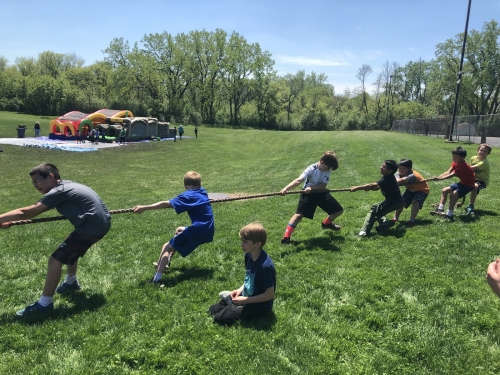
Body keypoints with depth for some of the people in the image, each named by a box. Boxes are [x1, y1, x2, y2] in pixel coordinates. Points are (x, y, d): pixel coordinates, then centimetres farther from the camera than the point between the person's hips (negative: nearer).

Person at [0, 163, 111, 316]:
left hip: (92, 228, -10)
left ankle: (44, 304, 5)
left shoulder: (58, 192, -13)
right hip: (102, 223, 10)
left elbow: (25, 213, -16)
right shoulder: (66, 185, 15)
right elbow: (35, 209, 20)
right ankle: (71, 283, 49)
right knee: (71, 248, 33)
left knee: (55, 260, -5)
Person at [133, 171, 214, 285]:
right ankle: (165, 263, 39)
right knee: (179, 230, 33)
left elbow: (166, 204, -16)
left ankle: (157, 279, -19)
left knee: (167, 247, -3)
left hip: (198, 231, -9)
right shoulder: (203, 192, 16)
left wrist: (144, 208, -17)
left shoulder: (188, 196, -6)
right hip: (207, 230, 9)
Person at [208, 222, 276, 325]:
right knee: (213, 310, 6)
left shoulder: (265, 266, -30)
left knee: (220, 317, -16)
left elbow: (270, 295, -24)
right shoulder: (249, 256, -4)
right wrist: (241, 289, -1)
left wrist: (245, 300, -20)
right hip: (247, 296, 8)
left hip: (260, 306, -8)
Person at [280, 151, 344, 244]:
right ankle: (286, 236, -18)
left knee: (339, 210, 8)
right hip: (308, 194, -5)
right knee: (299, 214, -20)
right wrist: (285, 188, -52)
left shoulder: (327, 170, -11)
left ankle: (326, 223, 36)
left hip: (321, 193, 5)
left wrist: (311, 188, -33)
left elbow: (323, 186, -16)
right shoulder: (311, 169, -25)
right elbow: (299, 180, -38)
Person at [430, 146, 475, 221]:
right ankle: (440, 209, 7)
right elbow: (448, 172, -10)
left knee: (453, 194, -29)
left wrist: (440, 178, -44)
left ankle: (449, 214, -24)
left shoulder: (463, 166, -30)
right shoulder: (455, 163, -2)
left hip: (468, 185, -10)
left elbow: (451, 175, -37)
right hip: (462, 182, 10)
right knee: (444, 190, 8)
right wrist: (438, 177, -26)